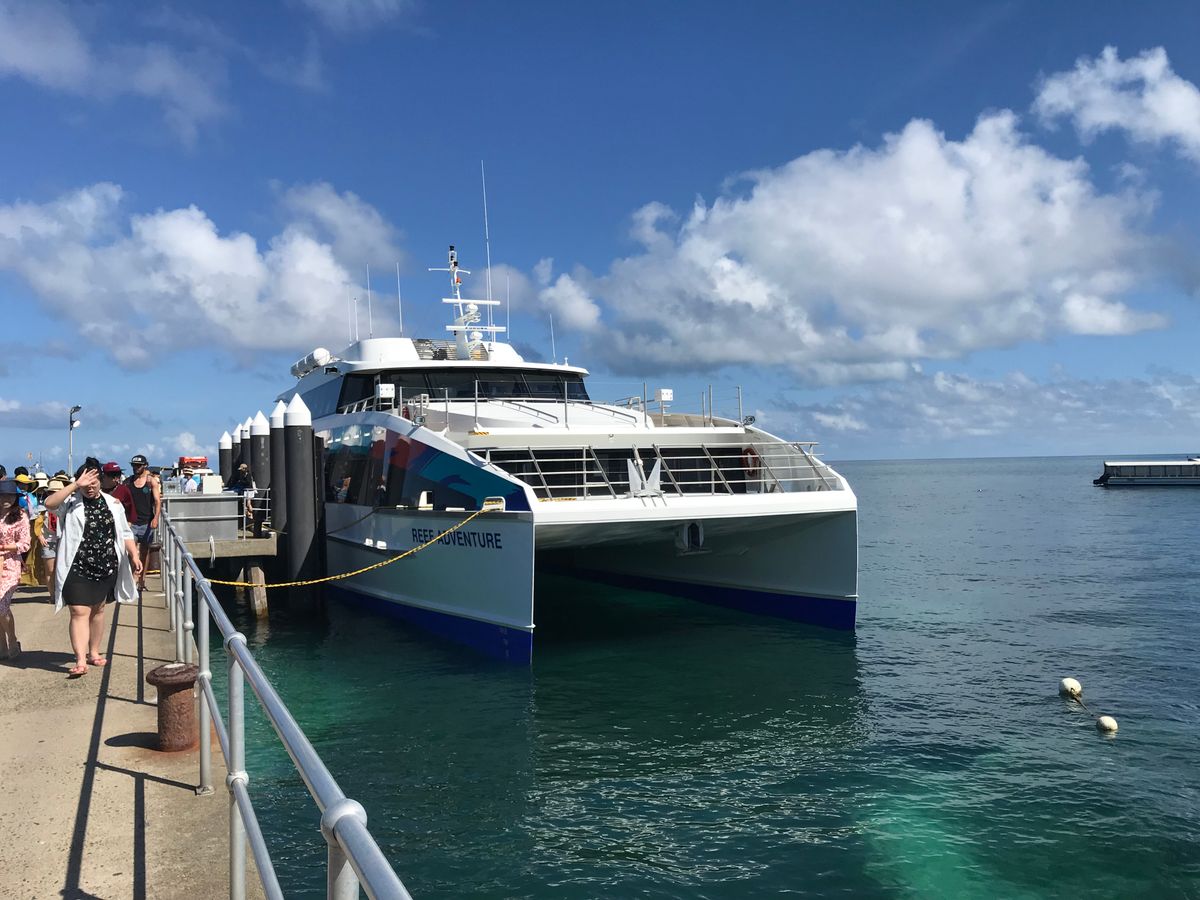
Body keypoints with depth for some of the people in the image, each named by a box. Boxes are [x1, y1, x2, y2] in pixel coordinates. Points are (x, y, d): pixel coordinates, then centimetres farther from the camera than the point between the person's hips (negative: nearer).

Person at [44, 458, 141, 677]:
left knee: (98, 609, 15)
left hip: (106, 567, 4)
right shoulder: (70, 502, -3)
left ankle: (94, 652, 28)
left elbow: (125, 533, 10)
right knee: (79, 612, -9)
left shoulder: (112, 503, 7)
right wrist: (76, 485, -26)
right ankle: (80, 660, -13)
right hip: (77, 568, -4)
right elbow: (49, 503, -25)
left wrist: (134, 556, -1)